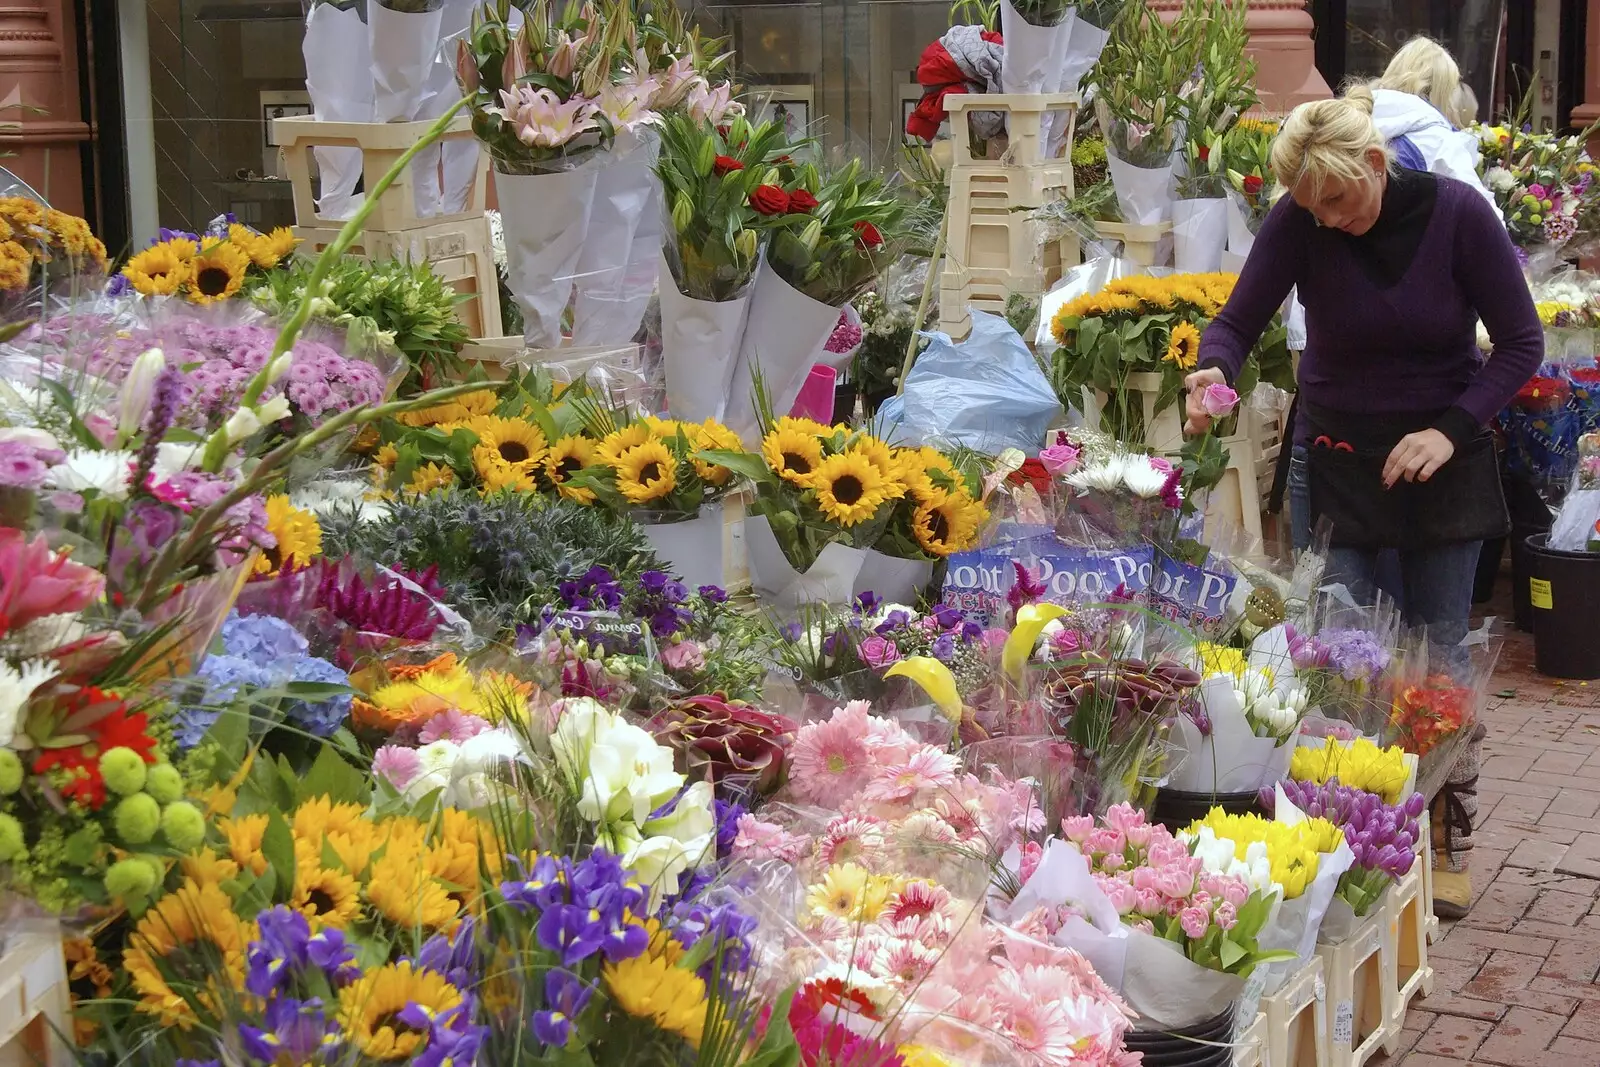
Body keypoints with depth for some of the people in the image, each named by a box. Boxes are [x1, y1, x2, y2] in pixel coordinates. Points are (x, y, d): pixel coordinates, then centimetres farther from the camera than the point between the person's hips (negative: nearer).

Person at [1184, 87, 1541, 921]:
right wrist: (1214, 372, -31)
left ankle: (1449, 843, 18)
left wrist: (1453, 430, -19)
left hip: (1442, 456, 0)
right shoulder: (1298, 223, -14)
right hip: (1338, 455, 1)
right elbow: (1238, 322, -8)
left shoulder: (1457, 212, -15)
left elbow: (1520, 343, -8)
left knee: (1438, 656, 3)